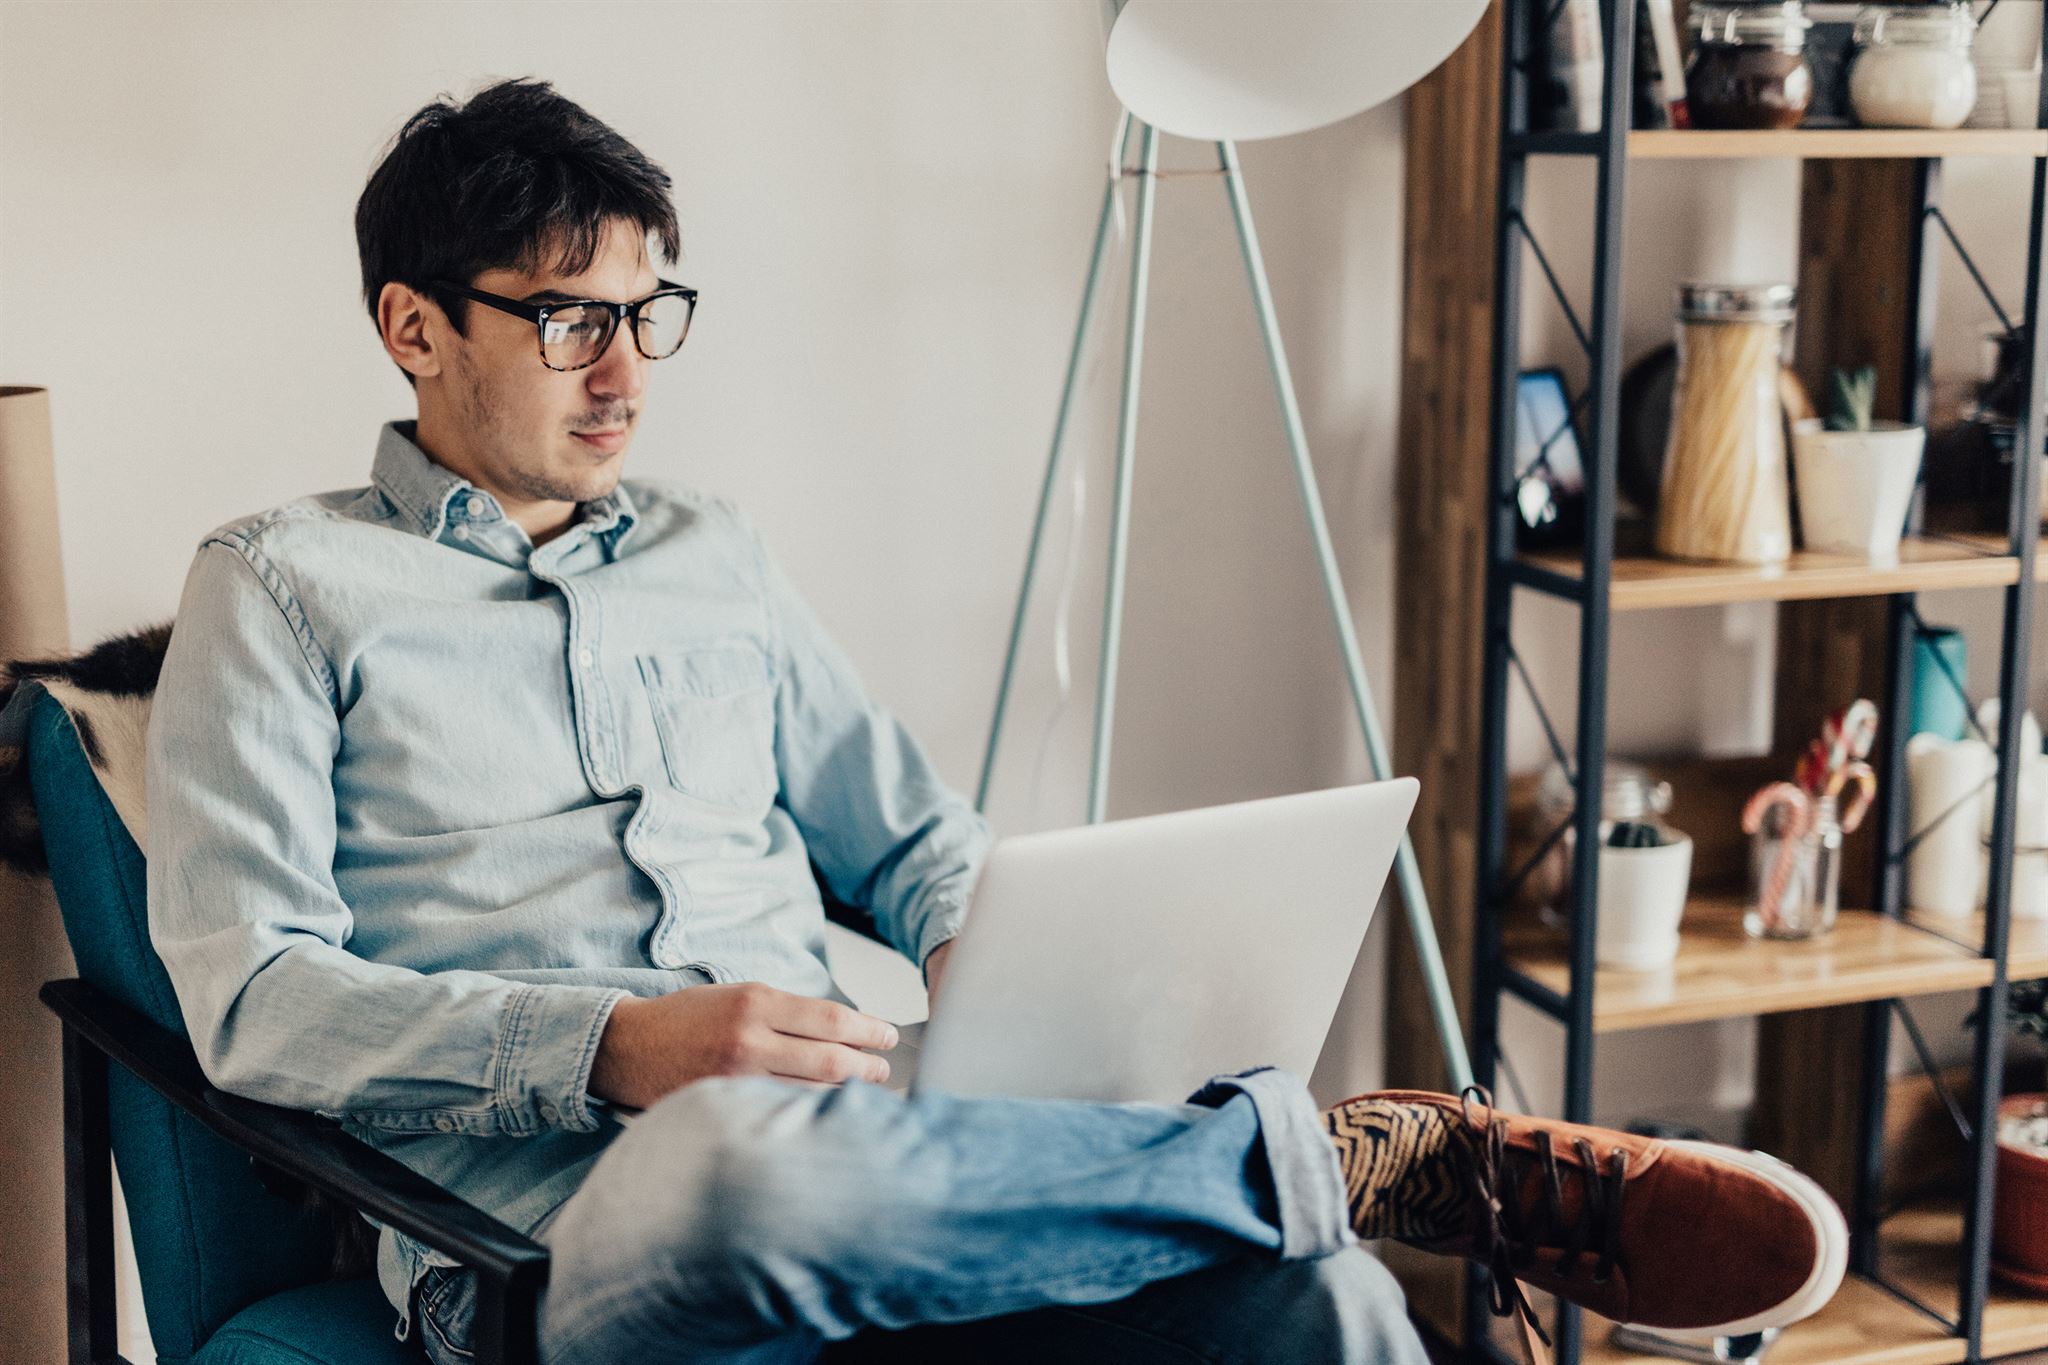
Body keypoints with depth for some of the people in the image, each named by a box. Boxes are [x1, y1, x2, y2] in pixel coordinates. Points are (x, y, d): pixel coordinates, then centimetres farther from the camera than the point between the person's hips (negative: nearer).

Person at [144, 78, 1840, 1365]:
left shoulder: (716, 557, 23)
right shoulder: (286, 586, 8)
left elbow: (912, 839, 27)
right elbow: (251, 995, -4)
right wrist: (611, 1046, -19)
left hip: (823, 1142, 4)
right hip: (540, 1220, -4)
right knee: (751, 1157, -41)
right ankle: (1393, 1155, -24)